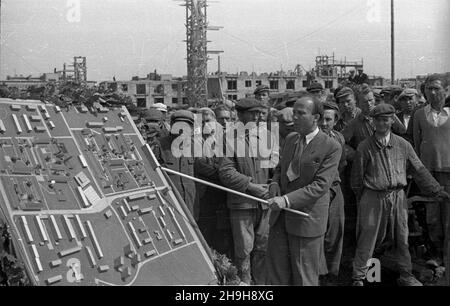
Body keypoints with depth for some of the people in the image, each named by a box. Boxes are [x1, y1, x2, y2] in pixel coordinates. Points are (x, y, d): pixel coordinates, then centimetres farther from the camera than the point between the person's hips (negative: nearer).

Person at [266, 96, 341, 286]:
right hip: (281, 216, 6)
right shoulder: (291, 139, 9)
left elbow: (321, 185, -19)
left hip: (307, 219, -6)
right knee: (276, 272, 12)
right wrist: (275, 183, -1)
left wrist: (287, 199, -27)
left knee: (304, 277, 7)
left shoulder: (331, 147, -12)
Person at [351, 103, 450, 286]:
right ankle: (358, 278, 11)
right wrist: (361, 199, 5)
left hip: (398, 197, 3)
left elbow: (419, 170, 7)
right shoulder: (365, 147, -4)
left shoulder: (403, 145, 3)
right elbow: (357, 178, 2)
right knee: (366, 240, 0)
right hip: (373, 198, -3)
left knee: (401, 238, 12)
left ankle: (406, 276, 27)